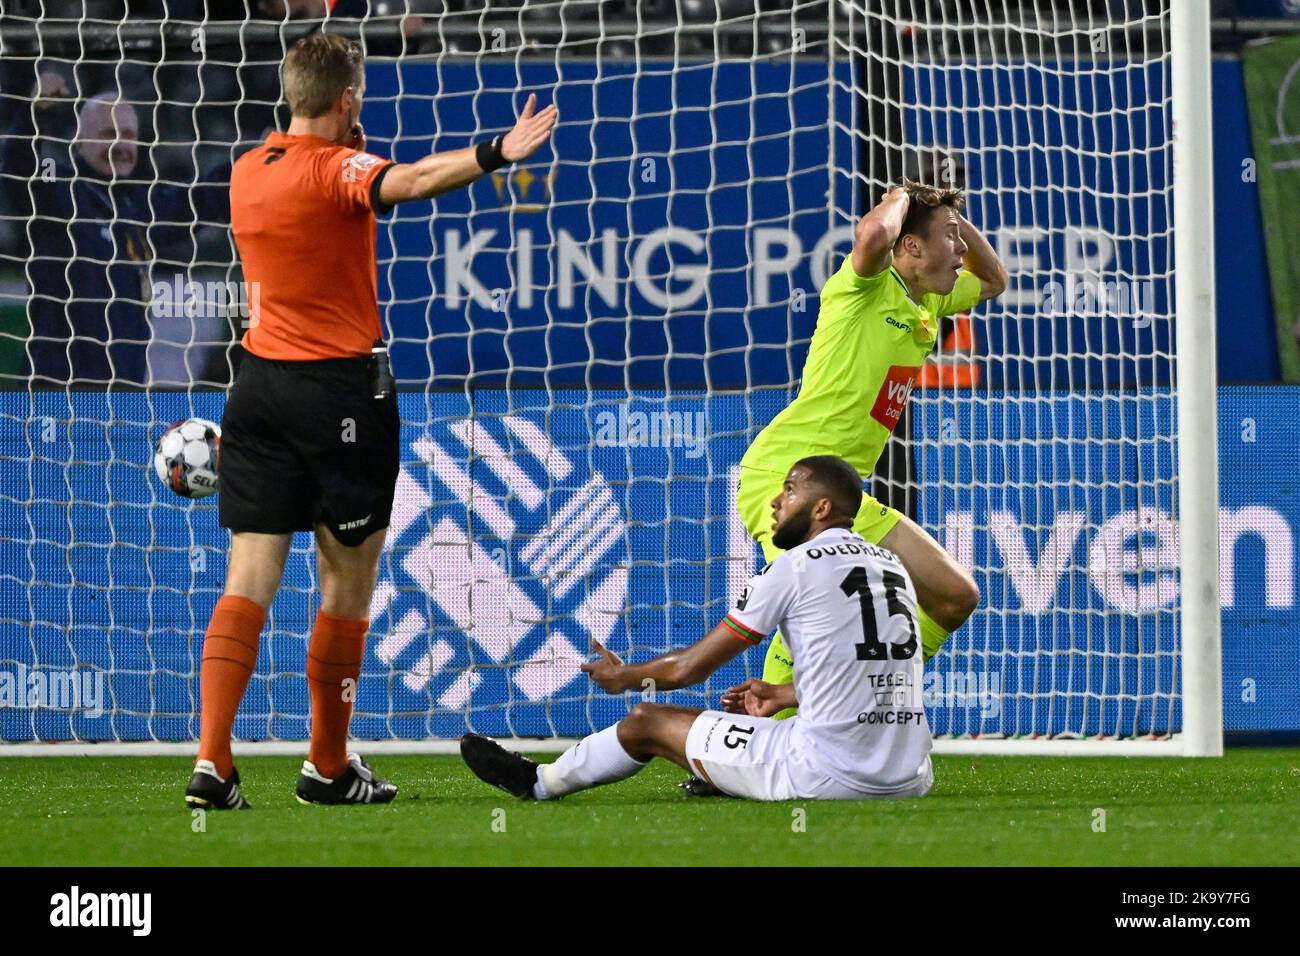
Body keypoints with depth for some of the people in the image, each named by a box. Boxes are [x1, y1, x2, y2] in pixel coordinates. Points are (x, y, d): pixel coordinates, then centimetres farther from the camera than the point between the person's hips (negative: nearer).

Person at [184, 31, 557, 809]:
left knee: (249, 581, 1)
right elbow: (405, 183, -34)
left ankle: (213, 762, -11)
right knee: (348, 584, 7)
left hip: (260, 386, 6)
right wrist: (493, 154, -47)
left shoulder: (248, 171, 9)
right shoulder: (337, 169, -12)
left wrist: (344, 144, 40)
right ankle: (330, 768, 14)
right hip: (341, 389, -6)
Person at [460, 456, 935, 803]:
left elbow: (690, 667, 3)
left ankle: (539, 782, 35)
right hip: (909, 778, 5)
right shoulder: (894, 567, 13)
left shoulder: (797, 565, -5)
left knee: (647, 722, 13)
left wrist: (623, 677, 22)